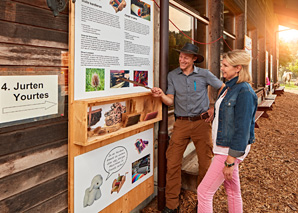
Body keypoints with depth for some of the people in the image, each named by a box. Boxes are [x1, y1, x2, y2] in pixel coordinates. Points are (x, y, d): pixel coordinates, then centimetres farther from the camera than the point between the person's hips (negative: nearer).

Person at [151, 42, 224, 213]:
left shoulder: (204, 74, 0)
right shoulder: (172, 75, 6)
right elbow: (170, 101, 1)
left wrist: (215, 109, 2)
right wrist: (161, 95, -19)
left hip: (202, 122, -1)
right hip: (181, 124, 2)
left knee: (205, 163, 6)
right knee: (172, 163, -3)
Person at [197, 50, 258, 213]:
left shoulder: (244, 92, -19)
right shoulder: (229, 87, 9)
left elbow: (242, 129, -22)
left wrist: (230, 160, -21)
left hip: (231, 149, -9)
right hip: (223, 146, 9)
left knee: (204, 191, -3)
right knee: (232, 190, 20)